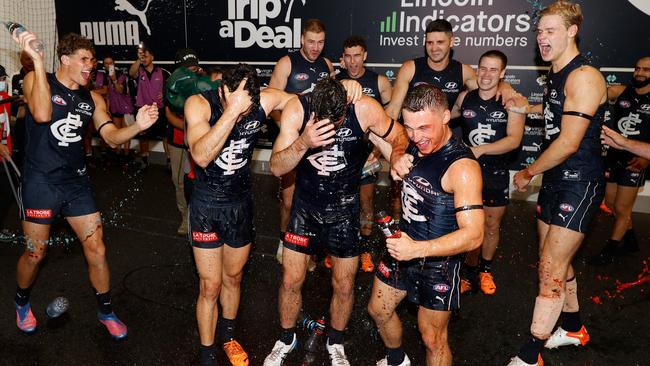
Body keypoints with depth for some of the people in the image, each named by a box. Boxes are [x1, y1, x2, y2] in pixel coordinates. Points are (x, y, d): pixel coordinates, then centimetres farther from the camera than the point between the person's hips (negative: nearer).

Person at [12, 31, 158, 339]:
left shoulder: (92, 98, 6)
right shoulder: (37, 80, -7)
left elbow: (112, 137, -1)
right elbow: (42, 114, -28)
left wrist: (137, 126, -21)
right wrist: (37, 59, -29)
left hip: (77, 182, 4)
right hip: (41, 182, -4)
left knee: (96, 250, 3)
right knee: (36, 253, 9)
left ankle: (106, 311, 22)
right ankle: (22, 302, 41)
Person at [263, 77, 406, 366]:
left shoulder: (364, 108, -21)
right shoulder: (297, 109, -19)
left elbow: (398, 138, -3)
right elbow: (276, 168, -21)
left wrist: (398, 158, -25)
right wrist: (303, 143, -40)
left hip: (344, 207, 0)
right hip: (306, 204, 1)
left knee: (344, 285, 9)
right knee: (291, 280, 7)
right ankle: (286, 339, 36)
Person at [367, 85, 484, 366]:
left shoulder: (462, 166, -28)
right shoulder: (414, 146, -5)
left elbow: (473, 235, -33)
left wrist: (418, 249, -41)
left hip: (438, 261, -8)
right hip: (403, 247, 8)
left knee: (432, 338, 9)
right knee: (378, 310, 24)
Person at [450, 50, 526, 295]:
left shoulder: (512, 101, -9)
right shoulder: (465, 97, 0)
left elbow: (514, 139, -18)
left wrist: (481, 149, -27)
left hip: (496, 174, -1)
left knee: (492, 226, 14)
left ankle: (485, 270, 37)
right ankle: (470, 272, 22)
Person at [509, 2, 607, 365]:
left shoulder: (584, 76, -18)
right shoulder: (556, 75, 11)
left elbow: (569, 143, -21)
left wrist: (528, 173, -11)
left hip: (580, 184, -10)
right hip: (555, 180, 10)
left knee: (551, 270, -7)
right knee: (556, 261, 19)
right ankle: (574, 328, 40)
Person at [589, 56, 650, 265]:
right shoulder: (620, 91, 1)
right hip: (613, 156, 4)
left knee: (622, 208, 3)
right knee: (611, 202, 16)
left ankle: (610, 249, 21)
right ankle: (630, 241, 37)